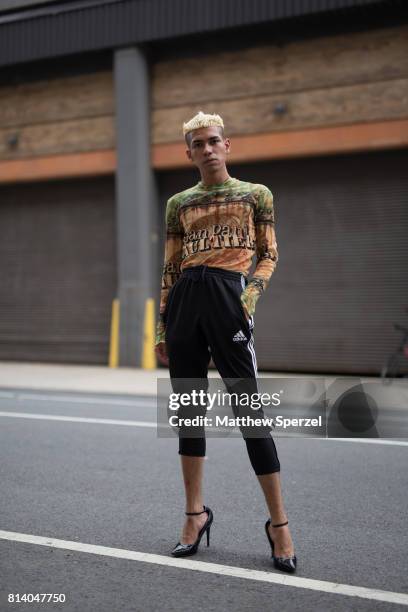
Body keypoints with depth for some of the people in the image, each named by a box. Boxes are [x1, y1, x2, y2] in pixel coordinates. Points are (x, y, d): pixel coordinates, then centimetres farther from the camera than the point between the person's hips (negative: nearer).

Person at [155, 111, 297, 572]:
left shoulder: (256, 194, 9)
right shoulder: (179, 203, 16)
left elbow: (269, 255, 7)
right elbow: (170, 267, 16)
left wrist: (254, 290, -12)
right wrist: (162, 325, 11)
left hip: (227, 296, -4)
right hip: (185, 301, 4)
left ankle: (278, 522, 0)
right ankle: (196, 513, 18)